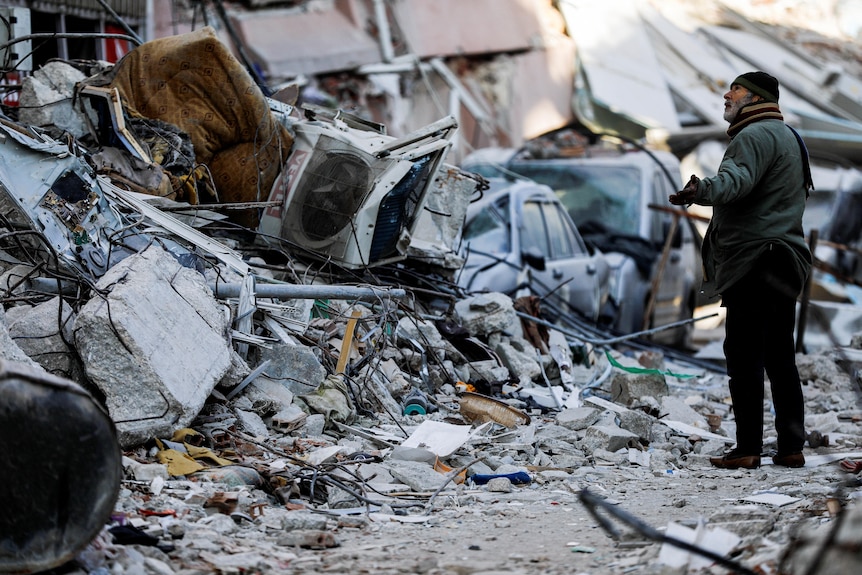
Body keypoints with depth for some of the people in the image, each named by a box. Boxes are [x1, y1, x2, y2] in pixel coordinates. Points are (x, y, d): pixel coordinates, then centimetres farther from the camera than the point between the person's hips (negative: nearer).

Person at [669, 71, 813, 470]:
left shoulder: (757, 134, -10)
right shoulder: (788, 137, 24)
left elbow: (737, 179, -31)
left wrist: (703, 191, -50)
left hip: (753, 266, -10)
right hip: (783, 266, 10)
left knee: (744, 358, -9)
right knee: (780, 359, 11)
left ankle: (748, 448, -10)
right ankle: (792, 447, 12)